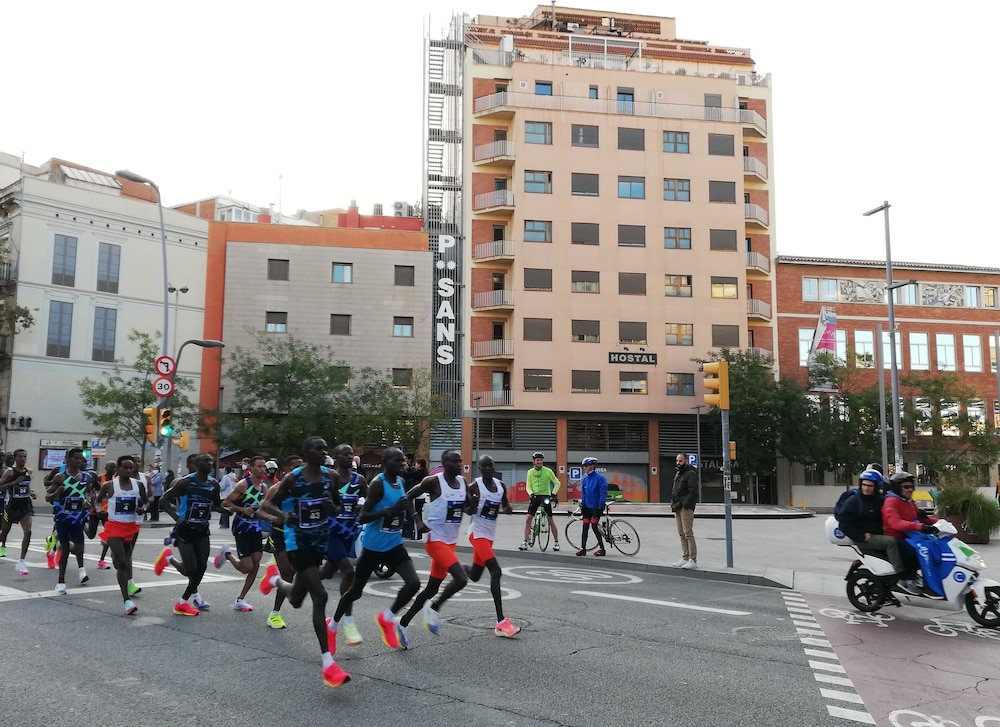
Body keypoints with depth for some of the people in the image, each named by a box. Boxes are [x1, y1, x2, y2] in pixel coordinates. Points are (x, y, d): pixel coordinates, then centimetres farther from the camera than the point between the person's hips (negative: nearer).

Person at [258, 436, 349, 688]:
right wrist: (283, 515, -25)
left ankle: (275, 579, 56)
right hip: (298, 542, -5)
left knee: (296, 600, 20)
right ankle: (328, 663, -15)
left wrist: (332, 508, -15)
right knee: (320, 596, -19)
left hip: (320, 541, 6)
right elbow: (267, 503, -4)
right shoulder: (292, 479, -12)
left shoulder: (331, 477, -2)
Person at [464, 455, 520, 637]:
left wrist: (507, 509, -7)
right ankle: (501, 623, -19)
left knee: (474, 576, 16)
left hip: (490, 534, 7)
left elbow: (504, 505, 16)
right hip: (478, 533, -7)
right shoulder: (474, 486, -13)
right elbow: (467, 511, -6)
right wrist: (472, 505, -29)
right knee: (495, 572, -20)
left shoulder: (501, 486, 4)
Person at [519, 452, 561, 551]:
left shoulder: (548, 471, -4)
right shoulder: (530, 472, 4)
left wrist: (553, 494, -12)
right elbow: (528, 486, 4)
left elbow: (557, 483, 0)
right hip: (535, 497, 3)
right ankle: (525, 542, 0)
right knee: (528, 519, -5)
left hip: (545, 496, -3)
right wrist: (531, 494, -15)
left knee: (550, 521, 0)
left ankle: (556, 542, 13)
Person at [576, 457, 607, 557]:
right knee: (585, 526, 4)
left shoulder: (600, 478, -12)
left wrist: (600, 506, -16)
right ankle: (583, 548, 8)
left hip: (596, 506, -6)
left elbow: (603, 493, -14)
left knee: (594, 526, -9)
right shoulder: (585, 479, 8)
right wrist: (582, 504, 10)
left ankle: (602, 549, 2)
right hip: (587, 506, 6)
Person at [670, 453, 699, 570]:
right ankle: (685, 558, 16)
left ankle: (693, 560, -10)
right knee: (681, 534, 11)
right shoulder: (677, 474, 21)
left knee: (688, 533, -11)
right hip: (677, 508, 9)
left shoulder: (691, 474, -8)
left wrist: (684, 504, -19)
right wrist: (673, 503, 12)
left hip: (686, 508, -9)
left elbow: (693, 491, -16)